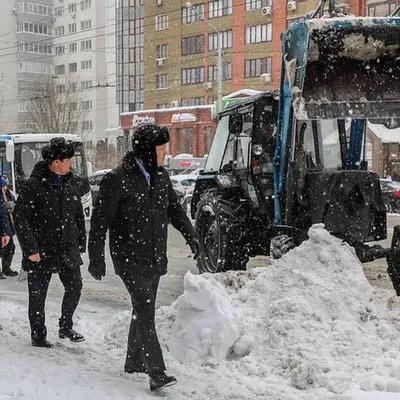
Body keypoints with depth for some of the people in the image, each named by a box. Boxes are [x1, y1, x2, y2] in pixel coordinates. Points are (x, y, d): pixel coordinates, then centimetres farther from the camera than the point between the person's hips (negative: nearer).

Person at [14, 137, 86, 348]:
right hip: (42, 252, -5)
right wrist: (30, 249, -16)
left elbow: (78, 215, 15)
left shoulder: (71, 182, 6)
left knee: (75, 286, 9)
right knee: (37, 295, 5)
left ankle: (65, 327, 29)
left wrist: (81, 243, 12)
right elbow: (20, 217, -13)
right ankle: (38, 336, 20)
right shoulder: (34, 185, -13)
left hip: (68, 250, 5)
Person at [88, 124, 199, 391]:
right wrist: (96, 257, -10)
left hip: (155, 258, 7)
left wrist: (190, 235, 8)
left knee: (144, 311, 16)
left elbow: (174, 209, 20)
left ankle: (135, 362, 31)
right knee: (145, 311, -14)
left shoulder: (161, 176, 7)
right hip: (130, 258, -7)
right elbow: (100, 220, -11)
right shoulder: (118, 179, -14)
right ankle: (157, 373, -15)